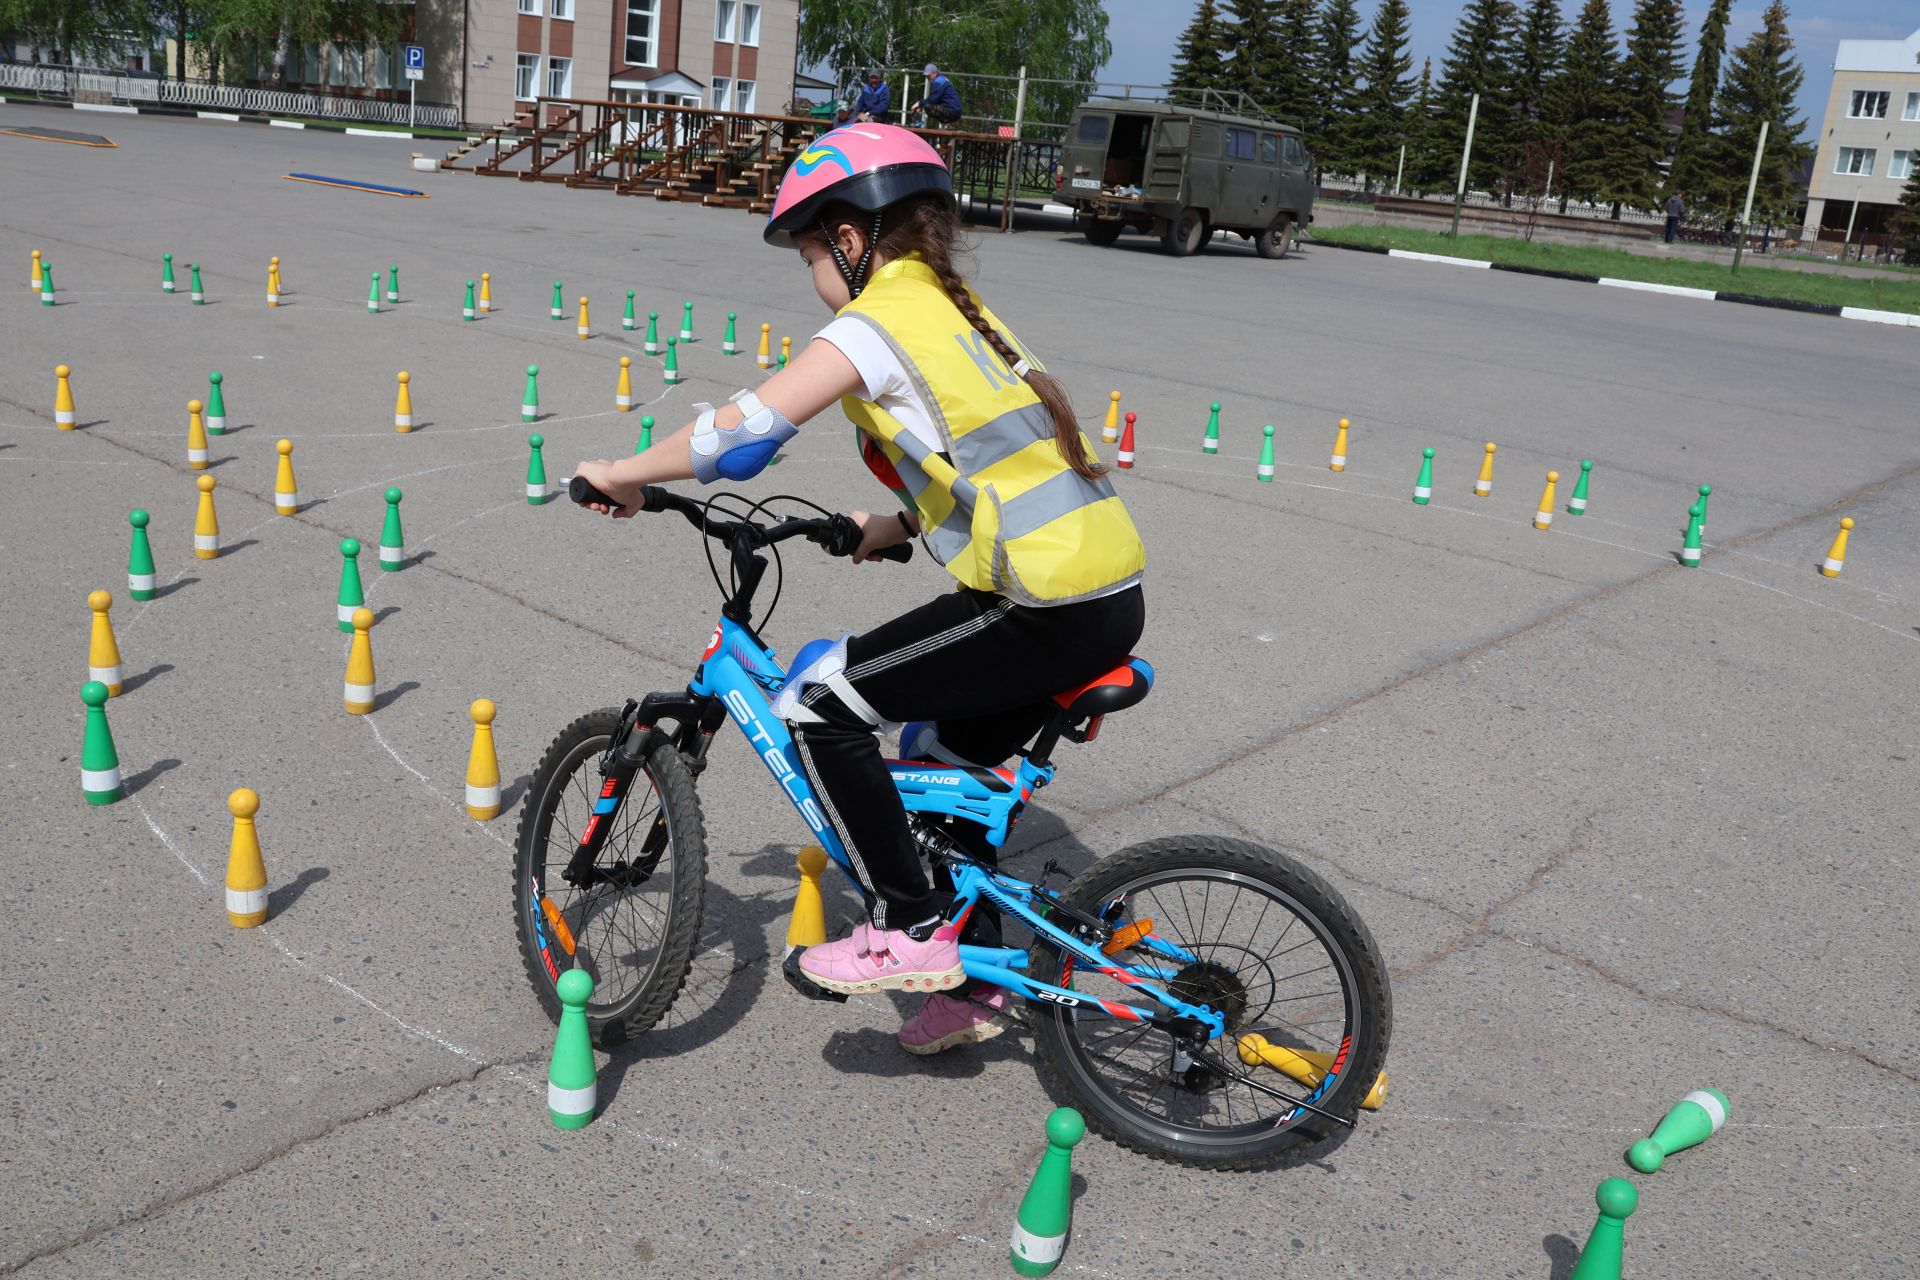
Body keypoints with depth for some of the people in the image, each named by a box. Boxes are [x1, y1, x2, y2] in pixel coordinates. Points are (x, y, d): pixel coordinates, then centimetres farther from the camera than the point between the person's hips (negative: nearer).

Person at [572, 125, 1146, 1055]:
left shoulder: (876, 323, -9)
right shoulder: (956, 308, 19)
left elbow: (738, 437, -15)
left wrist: (620, 475, 0)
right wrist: (899, 527, 27)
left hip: (1047, 610, -10)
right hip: (1112, 596, 10)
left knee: (817, 700, -4)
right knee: (942, 761, 23)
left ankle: (909, 928, 5)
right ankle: (973, 978, 36)